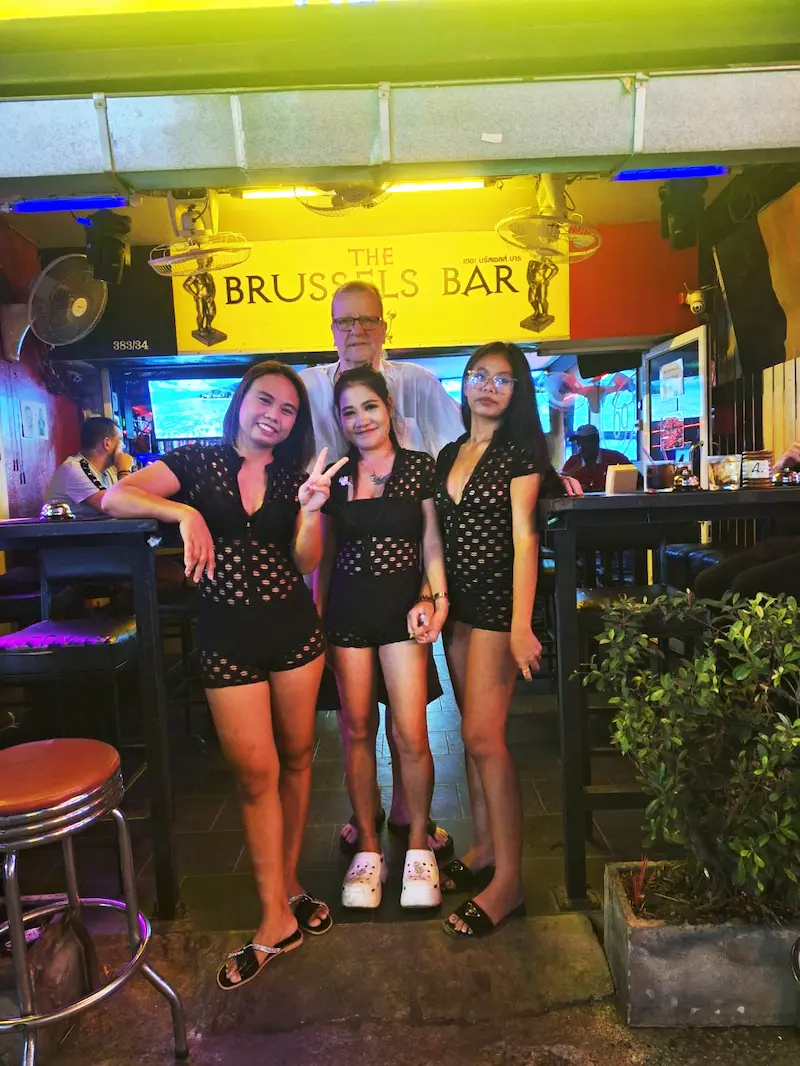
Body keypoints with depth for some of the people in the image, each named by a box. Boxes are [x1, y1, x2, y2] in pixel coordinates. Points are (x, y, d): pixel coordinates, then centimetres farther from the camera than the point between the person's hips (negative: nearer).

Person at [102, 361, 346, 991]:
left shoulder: (293, 477, 7)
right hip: (227, 637, -3)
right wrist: (184, 512, -27)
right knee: (256, 771, 1)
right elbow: (115, 498, -13)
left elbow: (306, 562, -2)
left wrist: (312, 509, -18)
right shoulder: (198, 462, 0)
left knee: (297, 757, 11)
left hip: (294, 628, 3)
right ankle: (277, 919, 15)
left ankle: (289, 882, 31)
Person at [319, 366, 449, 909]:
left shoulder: (420, 467, 3)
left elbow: (432, 543, 3)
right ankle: (368, 848, 24)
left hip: (402, 605, -2)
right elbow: (325, 554, 12)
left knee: (411, 734, -5)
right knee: (357, 729, 7)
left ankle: (419, 845, 19)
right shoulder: (334, 477, 8)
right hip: (347, 610, 2)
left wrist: (433, 598, -10)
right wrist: (315, 616, 7)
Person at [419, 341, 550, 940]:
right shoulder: (449, 455, 13)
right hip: (459, 603, 7)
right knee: (474, 732, 13)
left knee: (483, 736, -8)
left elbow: (524, 537, -15)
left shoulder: (518, 452, -6)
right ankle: (484, 849, 28)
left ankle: (508, 880, 6)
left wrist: (521, 623, -23)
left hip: (499, 601, -7)